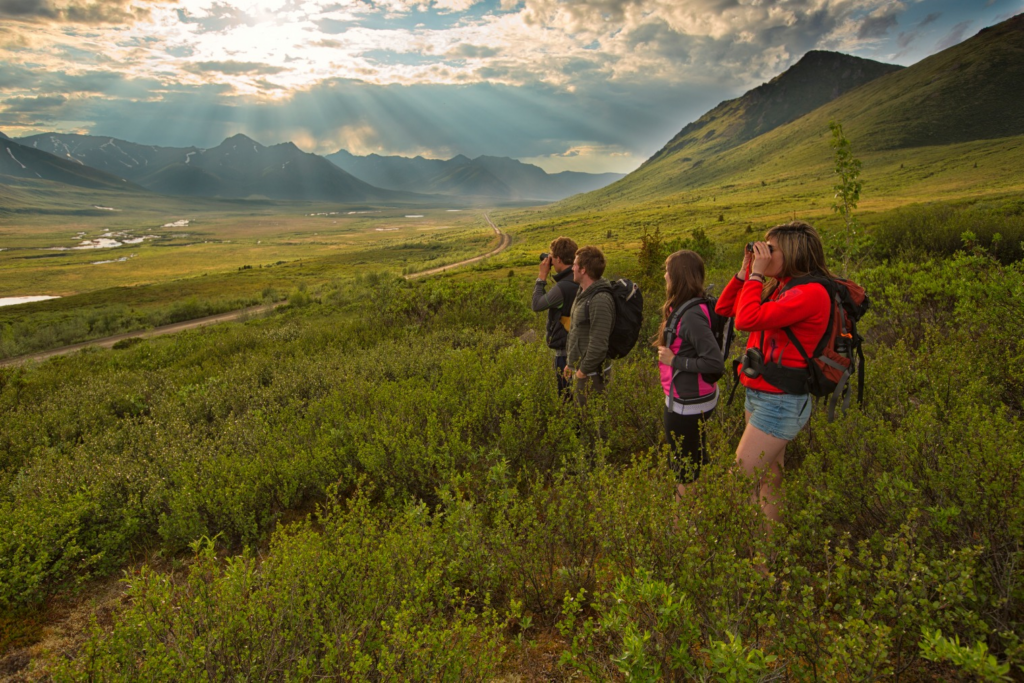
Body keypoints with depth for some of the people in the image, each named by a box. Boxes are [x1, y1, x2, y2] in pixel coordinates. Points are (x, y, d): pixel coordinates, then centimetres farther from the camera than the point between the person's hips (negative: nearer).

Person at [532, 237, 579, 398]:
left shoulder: (563, 286, -24)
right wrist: (546, 277, 8)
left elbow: (536, 305, -12)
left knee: (566, 396, 4)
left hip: (566, 349, -8)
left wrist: (542, 277, -3)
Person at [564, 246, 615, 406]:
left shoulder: (600, 300, -23)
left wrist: (583, 371, -17)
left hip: (591, 374, -9)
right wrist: (571, 363, 18)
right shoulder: (583, 294, 8)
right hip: (580, 369, 9)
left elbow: (599, 344, -26)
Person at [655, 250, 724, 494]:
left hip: (687, 405, -10)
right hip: (690, 399, 10)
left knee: (685, 467, 7)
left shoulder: (691, 315, -25)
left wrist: (674, 360, -21)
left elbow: (715, 362, -28)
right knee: (696, 462, 24)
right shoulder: (685, 307, 3)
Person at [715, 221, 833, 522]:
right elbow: (724, 308, 13)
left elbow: (748, 319, -29)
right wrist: (746, 269, 5)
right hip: (759, 395, 9)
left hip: (780, 401, -9)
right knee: (768, 482, 18)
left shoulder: (811, 293, -18)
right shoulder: (778, 287, 9)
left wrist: (757, 273, -17)